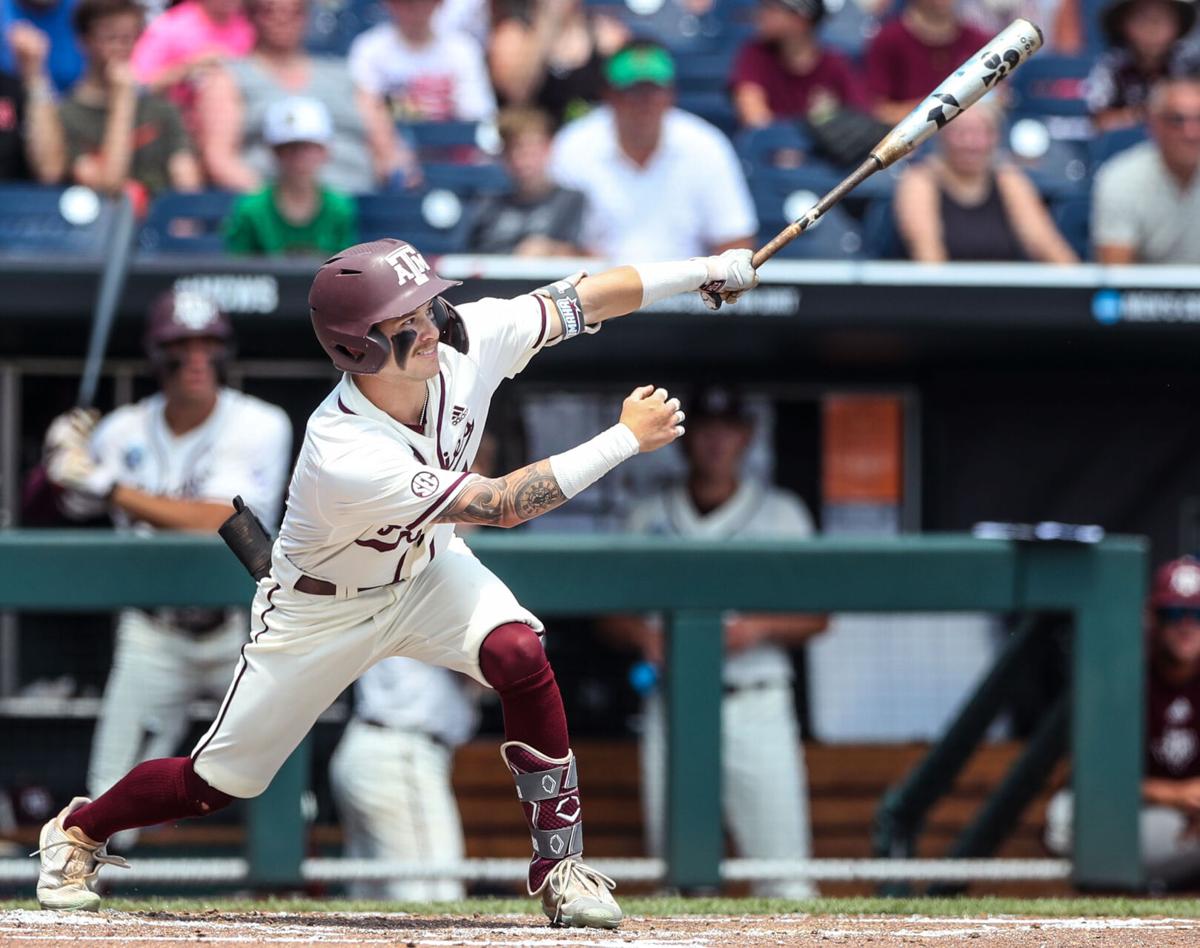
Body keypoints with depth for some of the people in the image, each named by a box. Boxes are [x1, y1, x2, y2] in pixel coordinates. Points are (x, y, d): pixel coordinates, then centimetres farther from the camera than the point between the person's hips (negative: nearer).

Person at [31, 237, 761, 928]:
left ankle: (560, 863, -14)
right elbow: (503, 505, -37)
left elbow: (581, 301, -14)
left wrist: (702, 272, -21)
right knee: (220, 783, 4)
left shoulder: (465, 341, -25)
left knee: (520, 654, -26)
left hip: (423, 569, 4)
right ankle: (80, 831, 34)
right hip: (323, 608, -4)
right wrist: (626, 438, -33)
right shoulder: (346, 455, -41)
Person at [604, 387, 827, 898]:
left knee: (783, 875, -9)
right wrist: (643, 635, -9)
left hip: (755, 707, -2)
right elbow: (616, 613, 13)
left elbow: (815, 616, 6)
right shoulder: (647, 518, 12)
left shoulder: (781, 514, 8)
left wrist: (757, 629, -12)